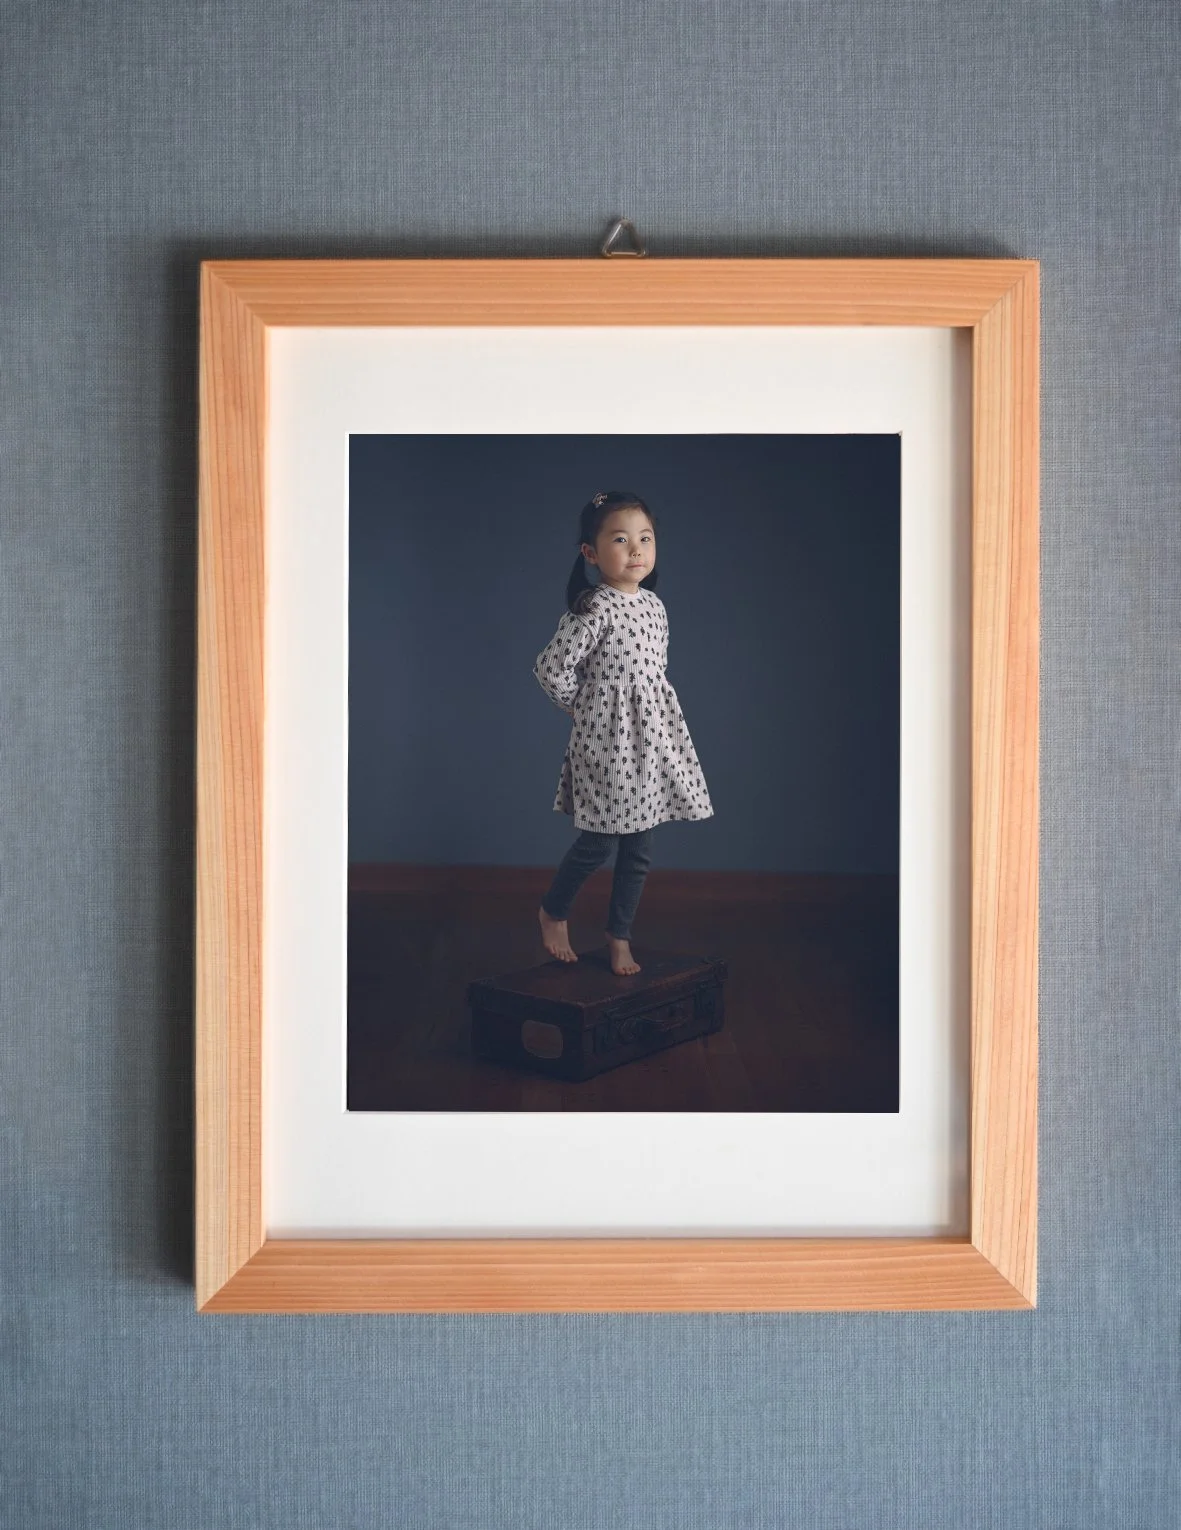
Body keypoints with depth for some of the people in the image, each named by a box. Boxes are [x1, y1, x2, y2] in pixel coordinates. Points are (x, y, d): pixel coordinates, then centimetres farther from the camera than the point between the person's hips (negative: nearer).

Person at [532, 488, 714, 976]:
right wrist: (585, 708, -4)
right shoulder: (594, 609, -16)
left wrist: (641, 705, 11)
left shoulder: (654, 604, 7)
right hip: (605, 738, -7)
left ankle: (619, 936, 25)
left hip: (651, 736, 7)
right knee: (597, 844, 2)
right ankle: (552, 912, 27)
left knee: (639, 848, 10)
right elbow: (551, 669, -17)